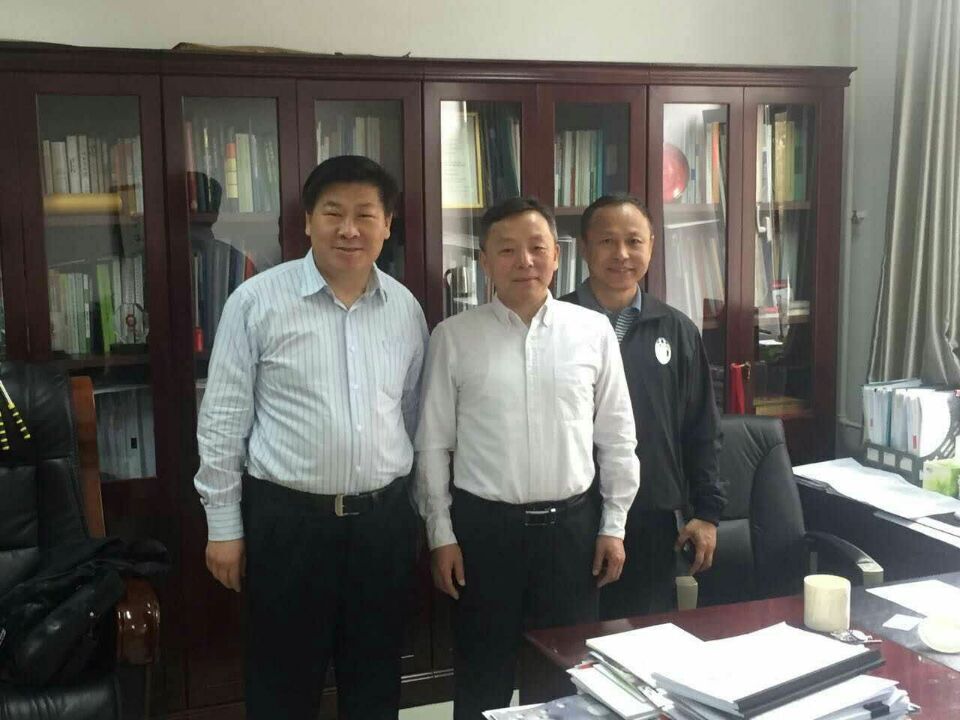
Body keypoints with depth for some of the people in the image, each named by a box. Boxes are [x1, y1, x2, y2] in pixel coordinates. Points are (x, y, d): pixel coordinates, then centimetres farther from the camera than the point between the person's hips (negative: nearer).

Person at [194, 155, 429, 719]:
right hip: (286, 519, -3)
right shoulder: (257, 301, -8)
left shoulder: (406, 308, 3)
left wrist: (415, 510, 14)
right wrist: (224, 525, -4)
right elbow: (223, 419, -5)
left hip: (384, 518, 3)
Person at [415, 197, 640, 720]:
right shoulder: (453, 336, -3)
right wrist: (441, 534, -1)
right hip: (484, 525, -1)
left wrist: (613, 526, 4)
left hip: (572, 524, 1)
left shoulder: (594, 331, -1)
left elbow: (617, 438, 4)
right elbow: (433, 444, 0)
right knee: (483, 676, 13)